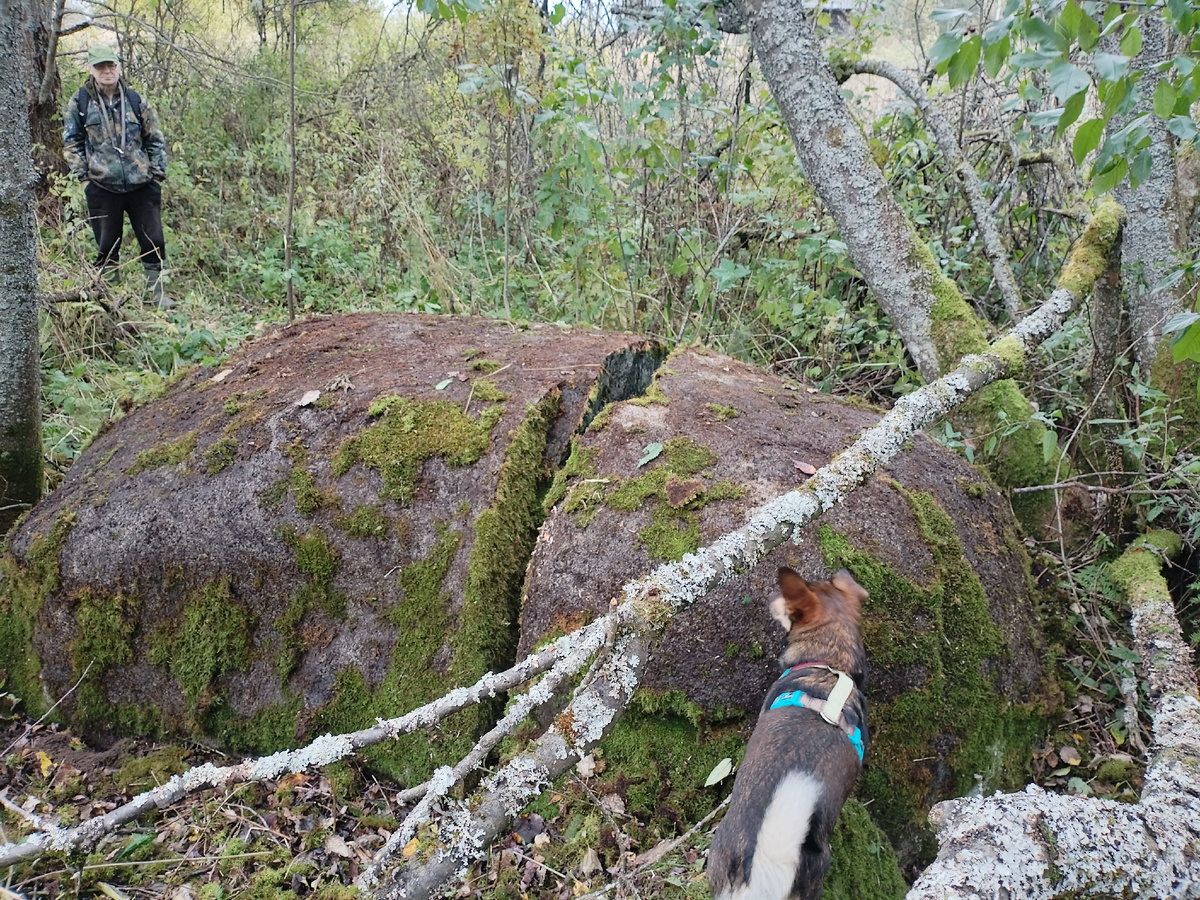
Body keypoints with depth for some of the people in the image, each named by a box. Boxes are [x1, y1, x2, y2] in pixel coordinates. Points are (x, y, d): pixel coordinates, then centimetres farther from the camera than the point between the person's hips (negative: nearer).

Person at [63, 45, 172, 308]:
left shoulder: (134, 100, 6)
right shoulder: (80, 102, 3)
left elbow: (155, 140, 10)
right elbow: (71, 142, 6)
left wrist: (158, 175, 3)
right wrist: (83, 177, -2)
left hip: (142, 185, 1)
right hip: (102, 187, -1)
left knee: (153, 240, 0)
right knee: (106, 244, 6)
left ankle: (157, 292, 10)